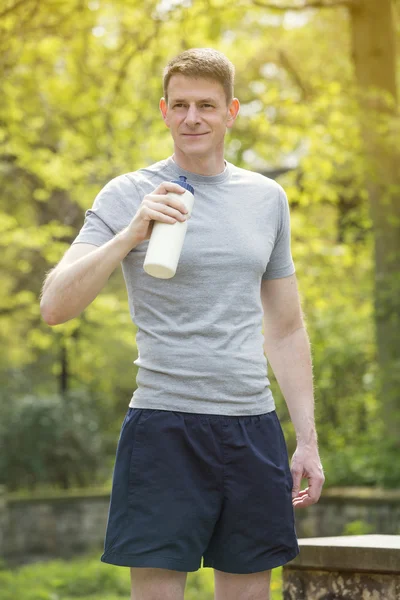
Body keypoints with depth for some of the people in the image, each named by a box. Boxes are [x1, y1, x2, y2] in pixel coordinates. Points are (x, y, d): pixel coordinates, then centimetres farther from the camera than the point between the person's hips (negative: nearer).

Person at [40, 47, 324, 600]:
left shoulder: (267, 198, 13)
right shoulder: (129, 195, 1)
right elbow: (54, 307, -9)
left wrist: (308, 440, 14)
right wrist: (131, 235, -20)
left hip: (254, 429, 4)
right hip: (165, 427, -4)